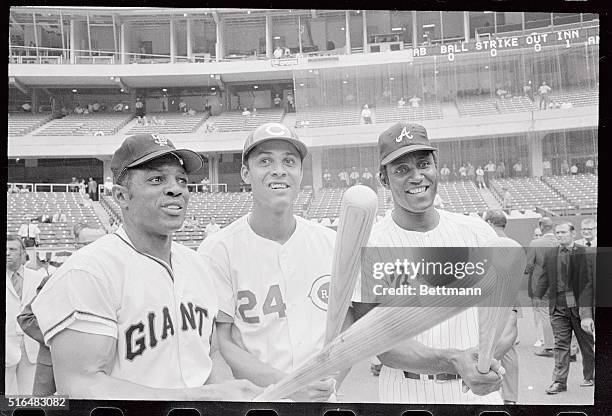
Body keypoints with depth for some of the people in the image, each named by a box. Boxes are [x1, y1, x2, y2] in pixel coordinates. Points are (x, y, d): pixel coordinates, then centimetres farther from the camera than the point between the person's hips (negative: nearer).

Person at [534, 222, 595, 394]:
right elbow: (544, 279, 9)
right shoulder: (549, 255, 7)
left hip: (579, 304, -2)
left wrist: (586, 306, -13)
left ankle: (589, 377, 30)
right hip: (558, 306, 2)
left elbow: (589, 281, -6)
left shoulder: (584, 253, -4)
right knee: (560, 344, 1)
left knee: (586, 343, 13)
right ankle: (559, 382, 3)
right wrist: (536, 298, 0)